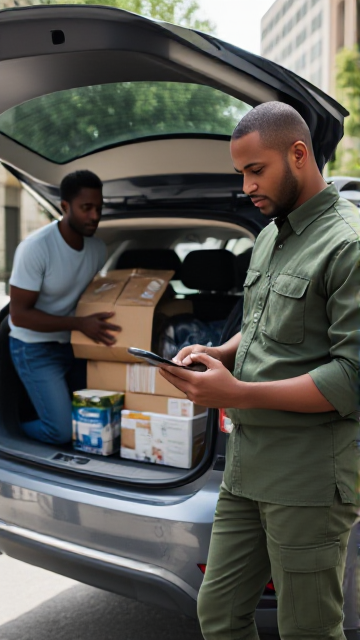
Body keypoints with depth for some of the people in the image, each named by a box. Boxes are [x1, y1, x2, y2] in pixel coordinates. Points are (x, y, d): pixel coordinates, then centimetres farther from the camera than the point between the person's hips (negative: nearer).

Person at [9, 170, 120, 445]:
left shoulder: (98, 247, -3)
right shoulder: (35, 248, -24)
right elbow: (19, 314, -23)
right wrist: (80, 323, -31)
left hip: (75, 343, 7)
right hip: (36, 349, -7)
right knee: (65, 432, -13)